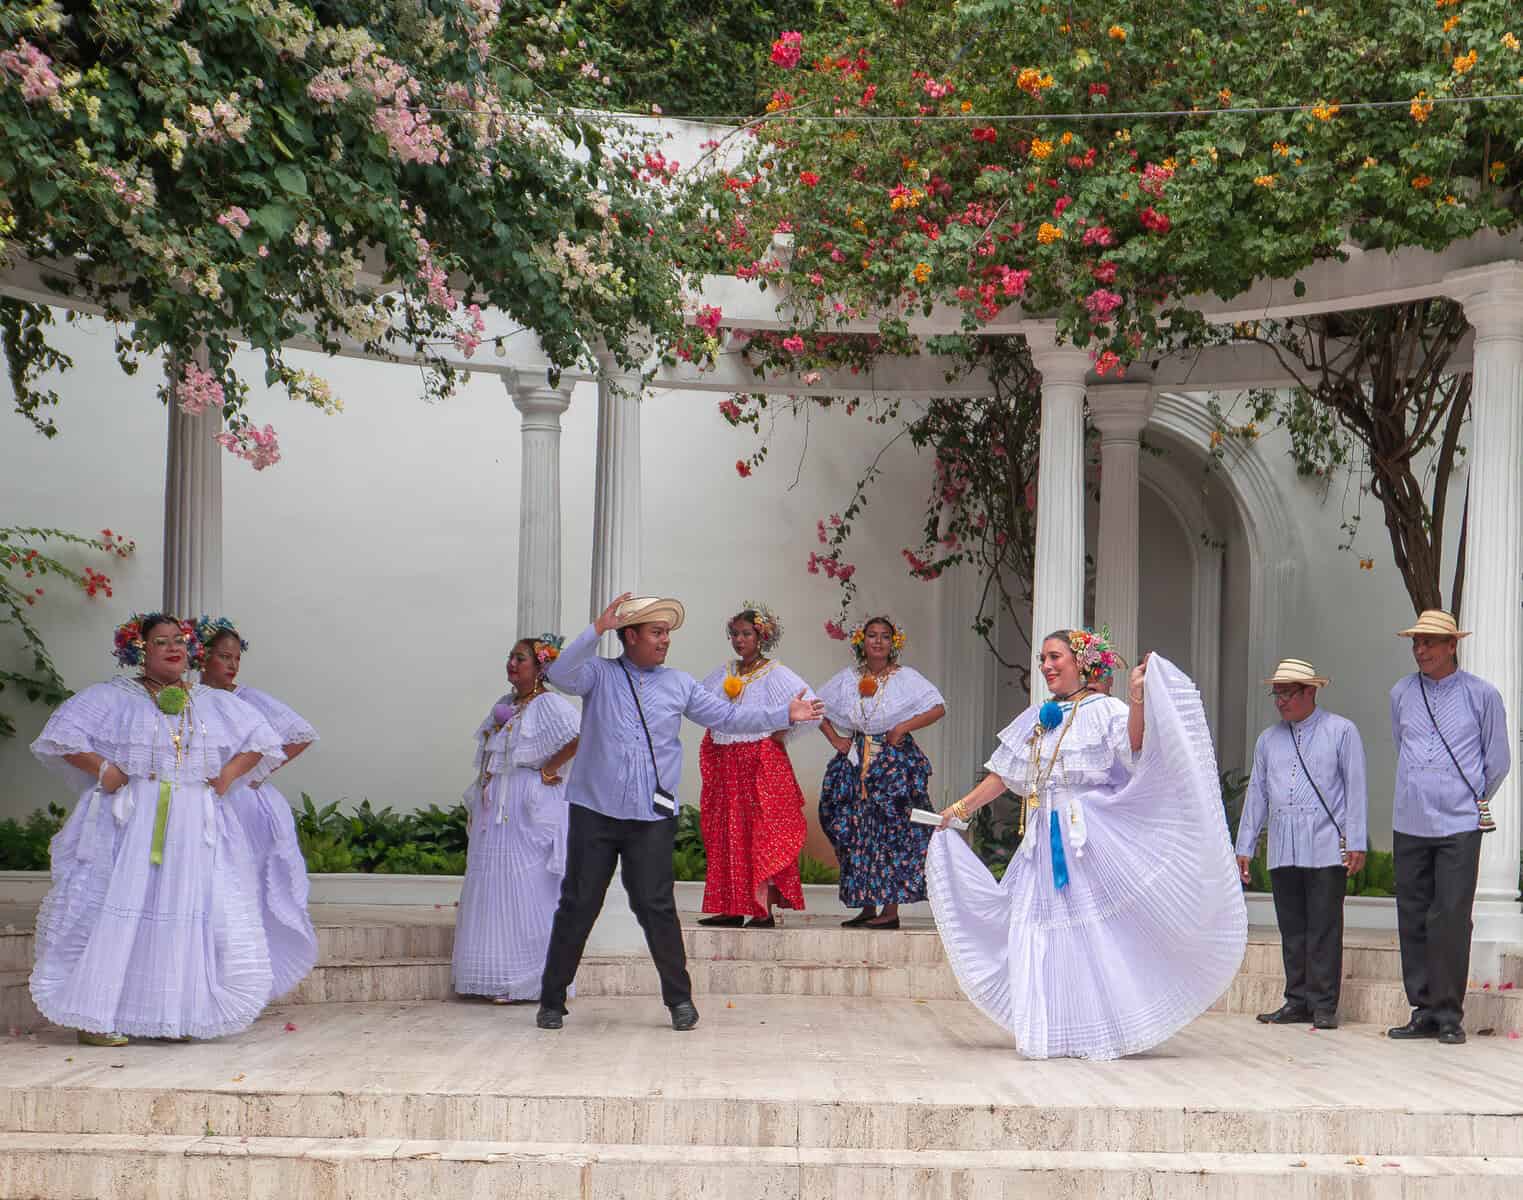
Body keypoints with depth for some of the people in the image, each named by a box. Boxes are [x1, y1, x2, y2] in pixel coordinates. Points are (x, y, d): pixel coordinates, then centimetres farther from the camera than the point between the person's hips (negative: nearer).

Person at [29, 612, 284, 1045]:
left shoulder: (215, 704, 14)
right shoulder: (112, 697, 3)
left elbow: (261, 739, 19)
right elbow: (60, 733, -3)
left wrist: (229, 774, 4)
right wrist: (100, 768, -13)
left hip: (193, 828, 4)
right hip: (127, 823, -4)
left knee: (186, 910, 1)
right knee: (115, 910, -8)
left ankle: (175, 1015, 8)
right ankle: (93, 1018, -6)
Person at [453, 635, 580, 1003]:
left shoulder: (549, 705, -10)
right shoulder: (504, 704, 17)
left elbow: (583, 735, -25)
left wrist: (550, 767, -17)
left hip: (529, 810, -9)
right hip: (494, 813, 9)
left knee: (526, 888, -7)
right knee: (490, 886, 8)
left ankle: (529, 980, -2)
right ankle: (500, 978, 13)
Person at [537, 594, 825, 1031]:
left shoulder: (679, 684, 12)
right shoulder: (599, 674, 5)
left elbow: (728, 717, 10)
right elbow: (561, 675, -14)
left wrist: (784, 715, 1)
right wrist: (597, 631, -23)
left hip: (652, 816, 1)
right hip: (594, 811, -1)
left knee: (655, 906, -1)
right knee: (578, 905, 2)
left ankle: (679, 999, 10)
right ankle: (552, 1000, 12)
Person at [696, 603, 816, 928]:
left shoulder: (773, 674, -6)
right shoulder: (723, 674, 13)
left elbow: (806, 703, -17)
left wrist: (781, 734, -11)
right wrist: (713, 737, 17)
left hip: (761, 761, -7)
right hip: (725, 763, 7)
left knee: (763, 832, -8)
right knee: (727, 834, 5)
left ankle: (765, 910, -9)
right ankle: (731, 909, 8)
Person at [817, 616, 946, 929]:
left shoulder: (906, 677, -1)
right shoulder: (847, 679, 10)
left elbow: (939, 708, -6)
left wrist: (903, 727, -14)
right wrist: (835, 739, 6)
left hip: (895, 760, -4)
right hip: (856, 763, 4)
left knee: (892, 832, -9)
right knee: (856, 833, 3)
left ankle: (890, 909, -7)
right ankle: (866, 907, 10)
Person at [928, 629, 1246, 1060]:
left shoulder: (1104, 711, -1)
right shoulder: (1036, 720, 17)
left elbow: (1134, 745, -19)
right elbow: (1003, 775, 21)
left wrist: (1137, 699, -33)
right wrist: (960, 808, 17)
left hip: (1091, 838, -6)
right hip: (1044, 841, 6)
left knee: (1096, 932, -3)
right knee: (1039, 932, 1)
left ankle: (1102, 1031, 5)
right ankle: (1051, 1033, 7)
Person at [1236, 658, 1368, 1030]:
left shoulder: (1341, 732, 4)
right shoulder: (1269, 739, 17)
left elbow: (1356, 789, 0)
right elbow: (1256, 793, 19)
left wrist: (1356, 843, -6)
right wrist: (1244, 847, 15)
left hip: (1326, 850, -5)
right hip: (1282, 852, 5)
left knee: (1324, 929, -5)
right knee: (1291, 930, 6)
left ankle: (1323, 1005, -2)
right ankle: (1297, 1002, 11)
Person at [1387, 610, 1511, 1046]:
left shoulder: (1481, 695, 1)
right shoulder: (1401, 694, 11)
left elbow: (1498, 761, 10)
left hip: (1459, 825, -4)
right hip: (1409, 825, 4)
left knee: (1450, 921, -7)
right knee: (1413, 920, 4)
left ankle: (1449, 1016, 0)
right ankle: (1423, 1011, 12)